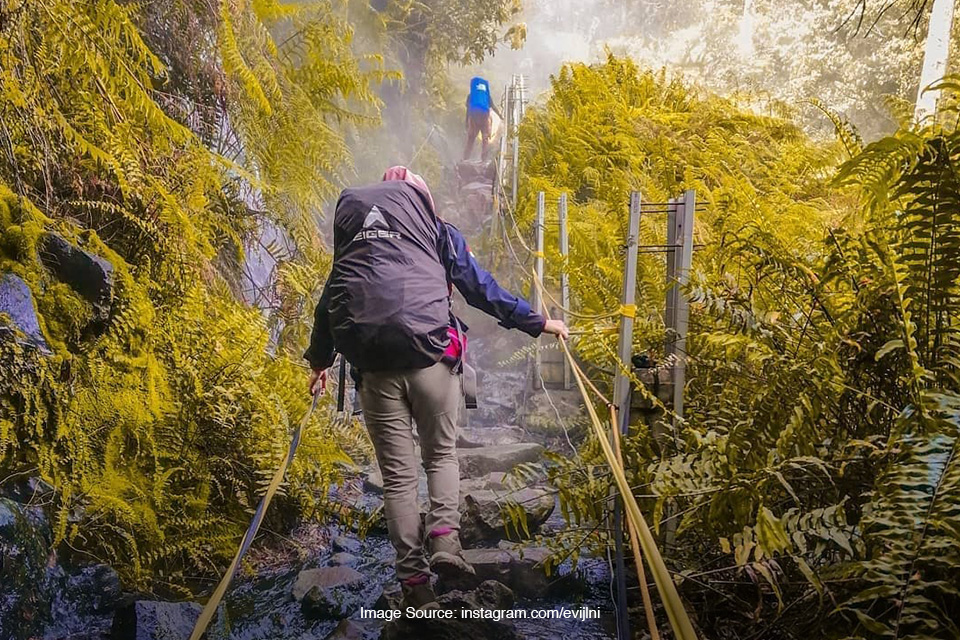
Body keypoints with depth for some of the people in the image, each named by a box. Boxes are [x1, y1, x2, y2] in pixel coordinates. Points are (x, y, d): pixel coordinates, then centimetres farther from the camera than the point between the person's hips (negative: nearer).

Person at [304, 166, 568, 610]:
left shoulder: (352, 232, 20)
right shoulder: (438, 231, 12)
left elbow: (332, 298, 25)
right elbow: (482, 289, 10)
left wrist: (320, 360, 38)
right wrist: (538, 323, 20)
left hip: (374, 367, 2)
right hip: (430, 357, -2)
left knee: (397, 473, 8)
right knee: (442, 454, 16)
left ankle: (413, 580, 7)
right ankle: (444, 538, -7)